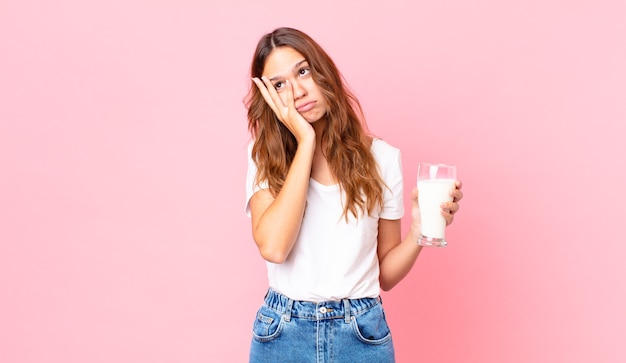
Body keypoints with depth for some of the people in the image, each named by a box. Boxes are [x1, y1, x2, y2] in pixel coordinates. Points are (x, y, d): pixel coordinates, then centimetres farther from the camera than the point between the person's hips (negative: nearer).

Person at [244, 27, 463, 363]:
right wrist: (306, 142, -17)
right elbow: (273, 247, -22)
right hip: (282, 334, 0)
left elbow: (386, 274, 4)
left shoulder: (380, 157, -2)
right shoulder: (264, 156, -3)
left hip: (362, 335, 0)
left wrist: (418, 231, -16)